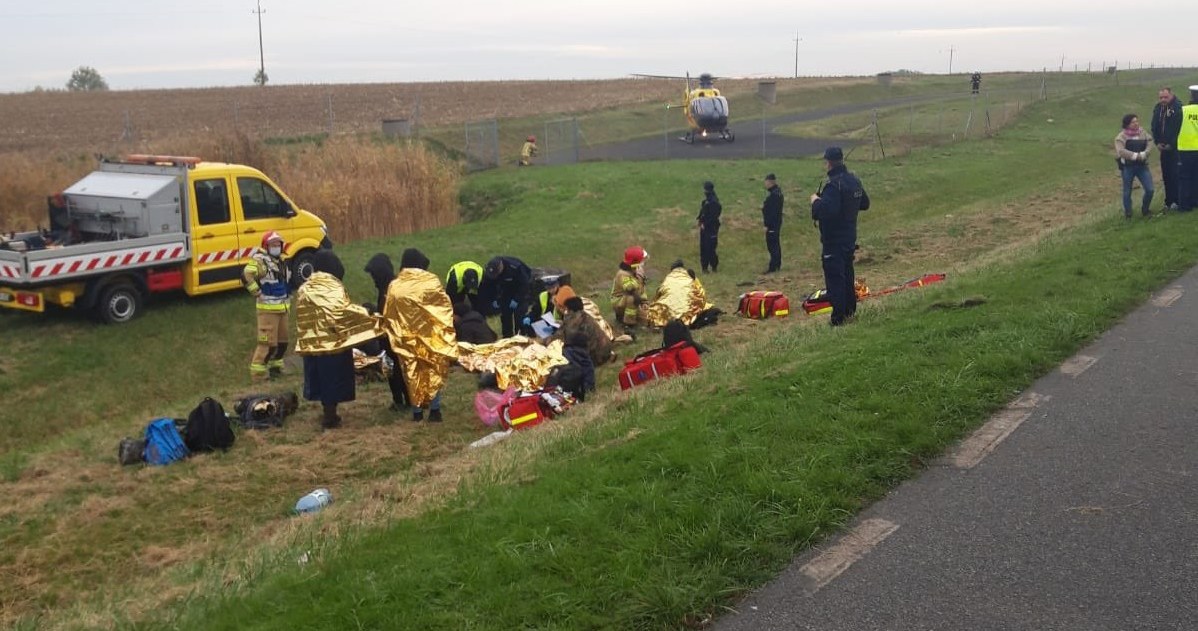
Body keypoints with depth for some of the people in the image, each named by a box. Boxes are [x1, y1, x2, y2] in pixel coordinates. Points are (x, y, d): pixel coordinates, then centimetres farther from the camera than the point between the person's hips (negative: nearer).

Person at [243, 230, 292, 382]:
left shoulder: (281, 261, 14)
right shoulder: (260, 261, -15)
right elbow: (246, 275, -30)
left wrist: (288, 296, 21)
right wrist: (258, 293, -22)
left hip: (283, 308, 9)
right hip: (268, 309, -9)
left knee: (282, 340, 16)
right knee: (268, 341, -8)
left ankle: (275, 365, 32)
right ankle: (258, 371, 1)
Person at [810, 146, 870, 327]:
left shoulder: (833, 185, -22)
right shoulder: (854, 181, 8)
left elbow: (826, 210, -32)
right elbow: (864, 203, 20)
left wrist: (816, 200, -14)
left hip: (833, 241, -9)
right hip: (849, 237, 9)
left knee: (835, 279, -6)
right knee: (847, 275, 20)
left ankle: (838, 319, -6)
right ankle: (850, 311, 31)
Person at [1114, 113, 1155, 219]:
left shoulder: (1143, 133, 6)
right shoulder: (1121, 136, -7)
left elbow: (1149, 145, -4)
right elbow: (1121, 151, -20)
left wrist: (1142, 155, -21)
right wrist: (1135, 156, -23)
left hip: (1142, 165, 3)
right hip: (1127, 166, -3)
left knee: (1150, 190, -1)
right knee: (1127, 191, 7)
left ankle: (1145, 209, 22)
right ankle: (1127, 213, 24)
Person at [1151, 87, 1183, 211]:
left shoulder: (1178, 108, -13)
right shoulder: (1157, 109, 8)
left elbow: (1179, 129, -16)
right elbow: (1154, 127, 15)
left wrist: (1171, 144, -14)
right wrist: (1158, 143, 3)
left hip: (1175, 148, -7)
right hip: (1164, 148, 7)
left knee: (1175, 174, -8)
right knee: (1166, 175, 9)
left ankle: (1176, 201, -1)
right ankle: (1169, 201, 16)